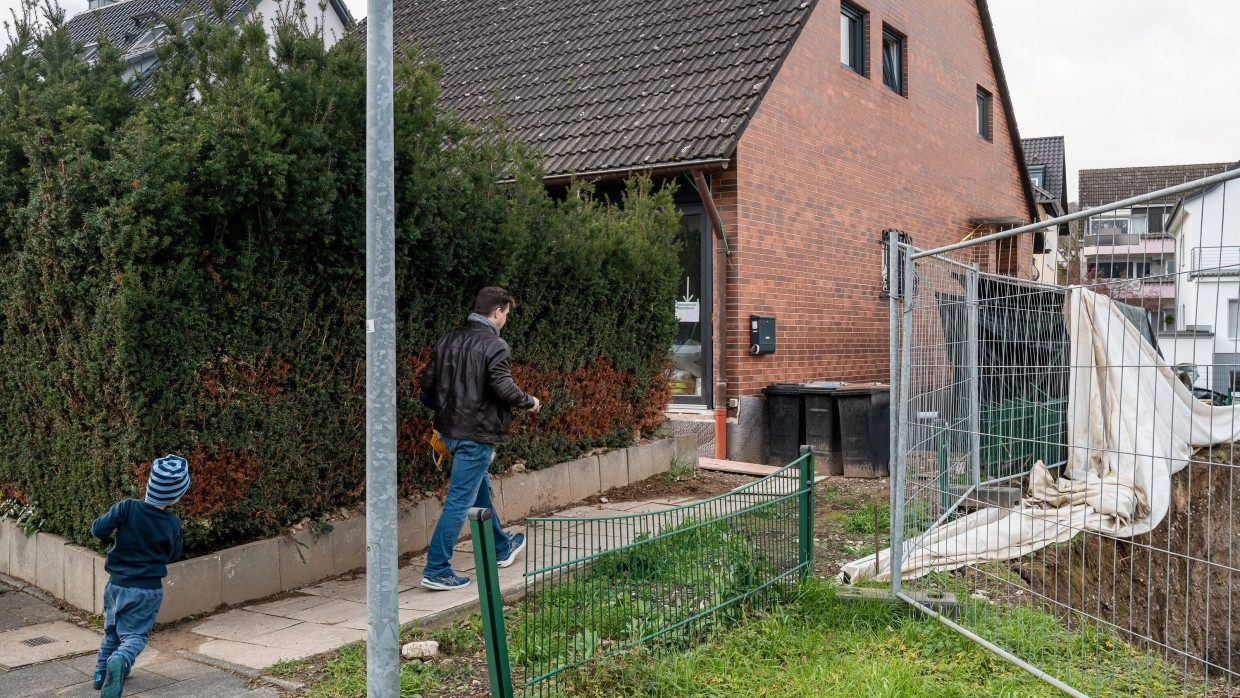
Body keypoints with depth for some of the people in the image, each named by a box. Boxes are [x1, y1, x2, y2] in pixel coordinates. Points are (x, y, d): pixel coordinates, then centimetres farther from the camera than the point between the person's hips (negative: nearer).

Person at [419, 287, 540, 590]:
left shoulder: (448, 340, 8)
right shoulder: (494, 345, -15)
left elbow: (427, 383, 10)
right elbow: (504, 388, -23)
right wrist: (530, 402, -4)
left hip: (449, 429, 9)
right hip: (476, 434, -9)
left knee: (480, 490, 24)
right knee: (460, 500, -2)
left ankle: (501, 548, 42)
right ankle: (436, 570, 1)